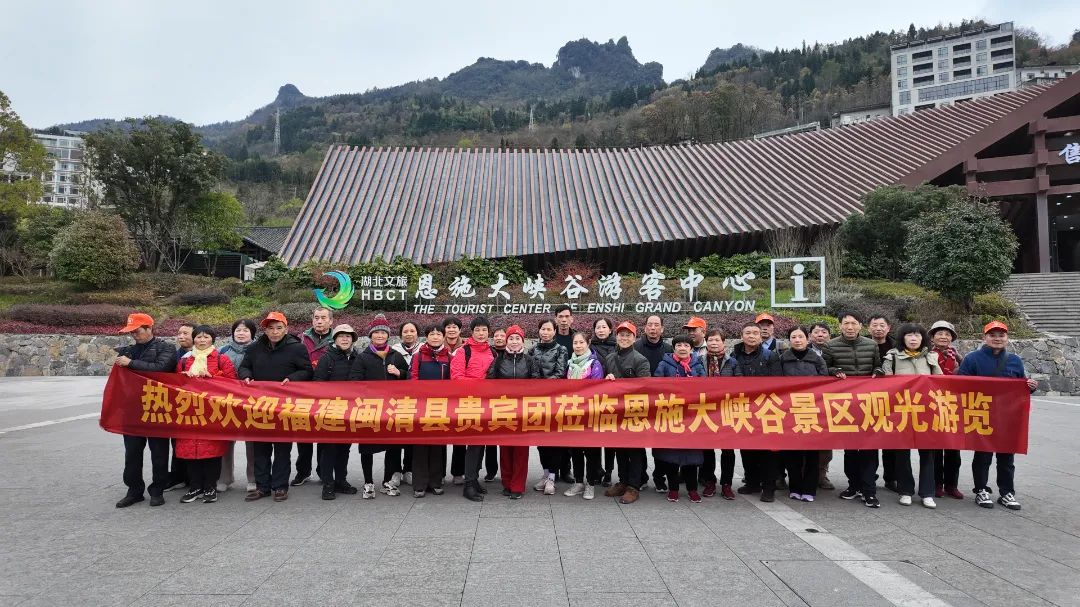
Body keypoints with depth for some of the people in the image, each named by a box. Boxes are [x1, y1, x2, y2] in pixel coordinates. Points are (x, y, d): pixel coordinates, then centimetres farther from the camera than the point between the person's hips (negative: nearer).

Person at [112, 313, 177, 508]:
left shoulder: (166, 348, -3)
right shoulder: (128, 350, 14)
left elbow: (160, 367, -20)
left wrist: (131, 363, -18)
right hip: (133, 407, 5)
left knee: (159, 451, 3)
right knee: (132, 450, 10)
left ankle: (157, 490, 14)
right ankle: (134, 490, 22)